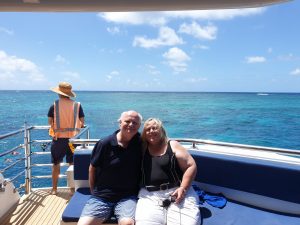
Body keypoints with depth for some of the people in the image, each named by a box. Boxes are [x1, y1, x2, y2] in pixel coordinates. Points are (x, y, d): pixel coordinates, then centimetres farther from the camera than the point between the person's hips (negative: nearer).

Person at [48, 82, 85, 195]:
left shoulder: (54, 105, -4)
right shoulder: (77, 105, -3)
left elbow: (50, 122, -4)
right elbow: (82, 123, -3)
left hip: (58, 138, 0)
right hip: (73, 138, 1)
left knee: (56, 164, 15)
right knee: (73, 164, 11)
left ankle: (54, 189, 25)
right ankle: (73, 188, 19)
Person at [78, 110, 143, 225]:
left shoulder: (140, 143, -2)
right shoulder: (105, 143, -6)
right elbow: (93, 168, 6)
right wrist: (94, 192, 11)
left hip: (128, 197, 0)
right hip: (101, 196, 0)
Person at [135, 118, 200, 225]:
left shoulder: (173, 145, 5)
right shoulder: (143, 149, 12)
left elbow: (191, 166, -1)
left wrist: (183, 188, -9)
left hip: (176, 192, -1)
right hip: (149, 196, 2)